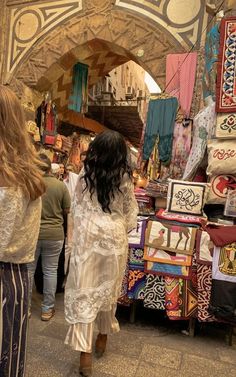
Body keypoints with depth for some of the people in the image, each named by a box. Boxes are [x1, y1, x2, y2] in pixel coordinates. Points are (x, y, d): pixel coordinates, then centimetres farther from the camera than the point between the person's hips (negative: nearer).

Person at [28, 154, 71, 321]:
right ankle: (47, 309, 22)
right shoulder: (61, 185, -8)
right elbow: (67, 210, -1)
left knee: (28, 270, 15)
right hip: (54, 234, 1)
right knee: (50, 271, 11)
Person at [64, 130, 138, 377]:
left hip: (88, 236, -1)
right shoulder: (125, 178, -5)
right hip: (114, 237, 1)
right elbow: (131, 215, 1)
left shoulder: (85, 175, -4)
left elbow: (76, 209, 4)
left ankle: (85, 352, 6)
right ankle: (103, 336, 36)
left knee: (84, 290, 5)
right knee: (109, 288, 17)